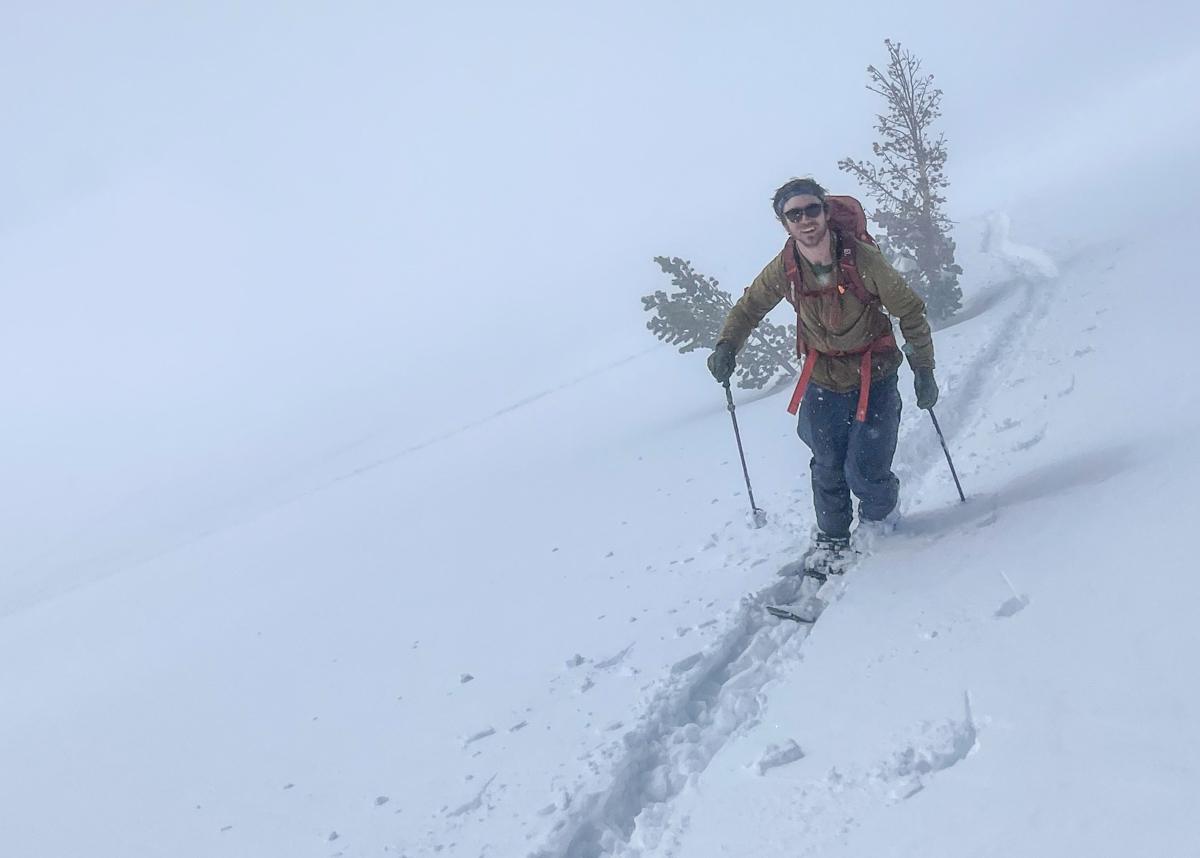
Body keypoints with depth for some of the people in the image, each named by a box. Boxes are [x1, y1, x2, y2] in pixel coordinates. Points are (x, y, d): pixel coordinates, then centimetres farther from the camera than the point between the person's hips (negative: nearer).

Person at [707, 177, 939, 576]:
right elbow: (749, 306, 6)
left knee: (864, 473, -6)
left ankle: (879, 514, 29)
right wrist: (727, 345, -10)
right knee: (827, 468, 8)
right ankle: (832, 538, 33)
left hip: (875, 378, -2)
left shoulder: (863, 258, -21)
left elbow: (910, 311, -10)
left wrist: (923, 370, -10)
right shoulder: (784, 269, -12)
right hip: (823, 382, 3)